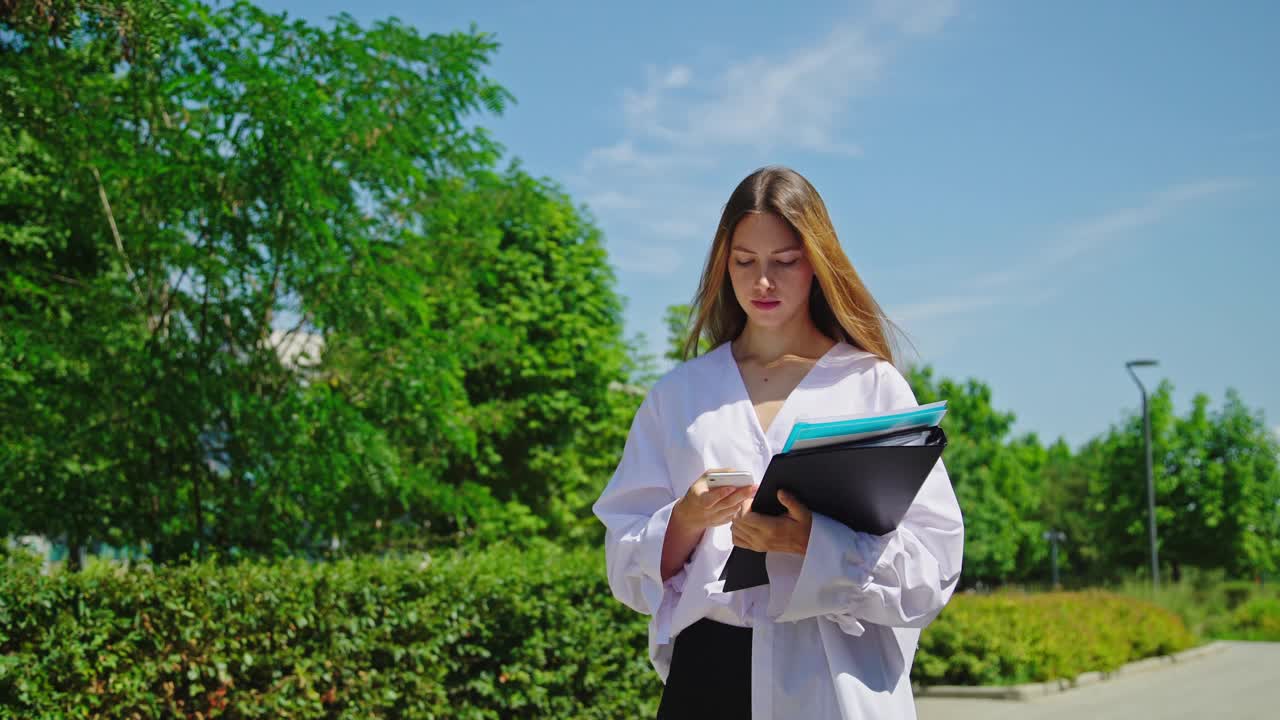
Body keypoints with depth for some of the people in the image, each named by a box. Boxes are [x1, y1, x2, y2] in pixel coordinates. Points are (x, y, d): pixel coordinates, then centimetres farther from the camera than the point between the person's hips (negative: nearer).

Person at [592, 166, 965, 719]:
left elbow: (932, 562, -4)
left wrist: (811, 541, -19)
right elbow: (629, 564, 8)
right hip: (707, 670, 2)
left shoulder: (873, 384, 2)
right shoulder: (679, 393, 10)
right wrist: (687, 520, -12)